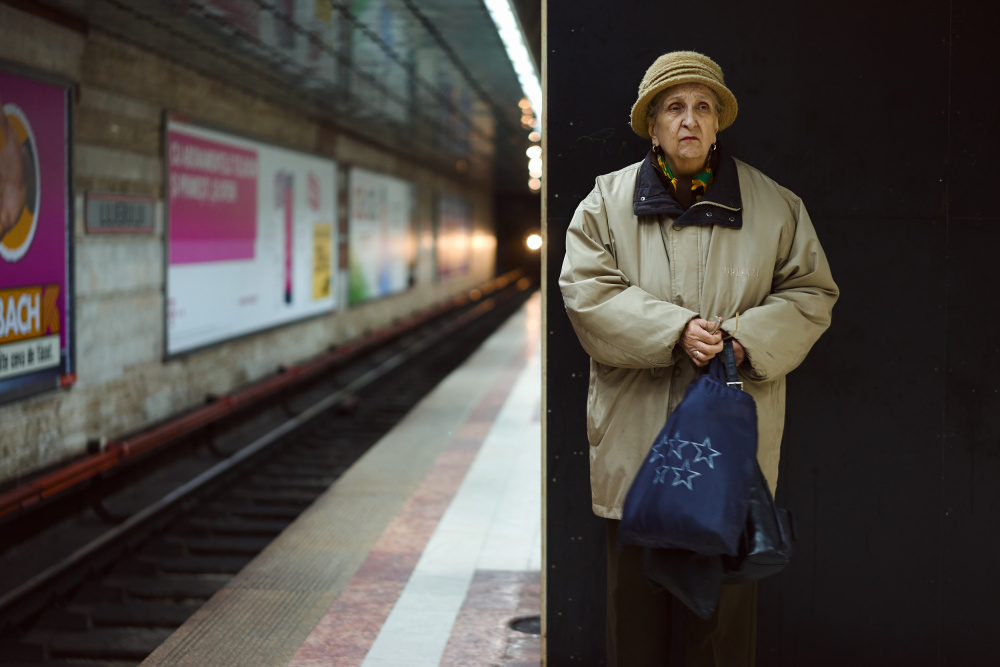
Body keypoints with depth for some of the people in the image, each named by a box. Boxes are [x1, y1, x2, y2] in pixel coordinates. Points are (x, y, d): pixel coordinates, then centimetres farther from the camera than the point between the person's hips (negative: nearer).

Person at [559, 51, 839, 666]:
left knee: (727, 596, 3)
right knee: (636, 589, 6)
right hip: (635, 436, 0)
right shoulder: (608, 201, 6)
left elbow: (811, 293, 8)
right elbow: (587, 291, -3)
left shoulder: (774, 205, 8)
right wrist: (674, 330, -16)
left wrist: (747, 338, -10)